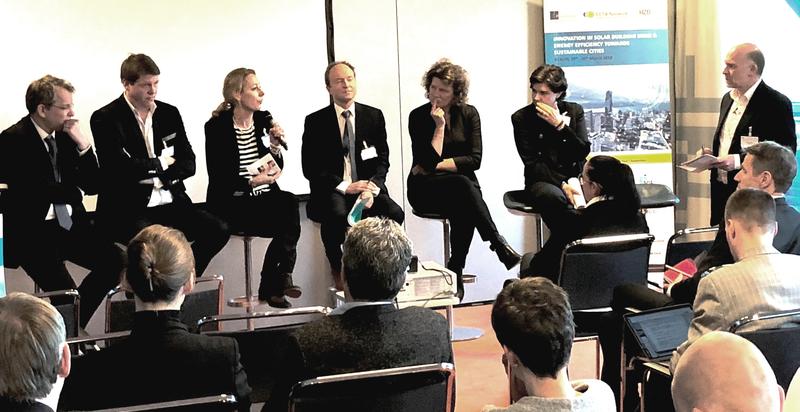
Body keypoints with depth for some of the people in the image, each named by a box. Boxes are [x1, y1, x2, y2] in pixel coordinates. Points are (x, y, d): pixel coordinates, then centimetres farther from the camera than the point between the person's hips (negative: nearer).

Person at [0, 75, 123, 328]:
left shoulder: (64, 134, 7)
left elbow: (92, 186, 7)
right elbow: (32, 192, -19)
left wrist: (82, 144, -7)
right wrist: (75, 190, -6)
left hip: (67, 224, 7)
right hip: (30, 232, -7)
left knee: (115, 261, -10)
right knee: (66, 294, -25)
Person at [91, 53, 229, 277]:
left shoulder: (169, 113, 14)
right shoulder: (105, 119, -2)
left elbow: (188, 164, 8)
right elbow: (118, 167, -14)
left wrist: (149, 172, -8)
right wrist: (161, 163, -3)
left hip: (170, 201, 6)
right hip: (127, 208, -5)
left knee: (218, 230, -15)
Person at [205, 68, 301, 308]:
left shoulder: (264, 120, 9)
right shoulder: (217, 126, -7)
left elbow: (276, 169, 12)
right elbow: (218, 179, -11)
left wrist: (275, 145, -6)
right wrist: (251, 182, -23)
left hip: (265, 198, 6)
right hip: (231, 203, -6)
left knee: (290, 203, -26)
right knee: (288, 217, -26)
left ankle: (272, 286, -15)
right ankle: (279, 279, -5)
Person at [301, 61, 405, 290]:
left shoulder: (374, 116, 11)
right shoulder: (315, 122, 4)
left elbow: (382, 160, 7)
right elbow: (310, 168, -2)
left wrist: (372, 187, -14)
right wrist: (345, 186, -15)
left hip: (368, 188, 2)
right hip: (332, 191, -2)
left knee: (394, 213, -28)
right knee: (338, 215, -36)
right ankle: (338, 274, -14)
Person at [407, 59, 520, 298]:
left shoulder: (469, 114, 4)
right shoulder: (418, 117, -3)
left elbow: (474, 159, -6)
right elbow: (429, 161, -13)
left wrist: (436, 165, -11)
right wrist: (439, 125, -16)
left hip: (461, 187, 2)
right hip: (426, 189, -2)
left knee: (464, 210, -35)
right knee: (464, 185, -35)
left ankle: (455, 271, -27)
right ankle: (500, 245, -37)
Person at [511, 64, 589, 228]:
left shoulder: (574, 111, 9)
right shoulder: (521, 118, 1)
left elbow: (583, 152, 1)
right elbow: (532, 163, -6)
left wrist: (560, 125, -10)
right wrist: (563, 184, -18)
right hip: (543, 181, -2)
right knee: (555, 197, -38)